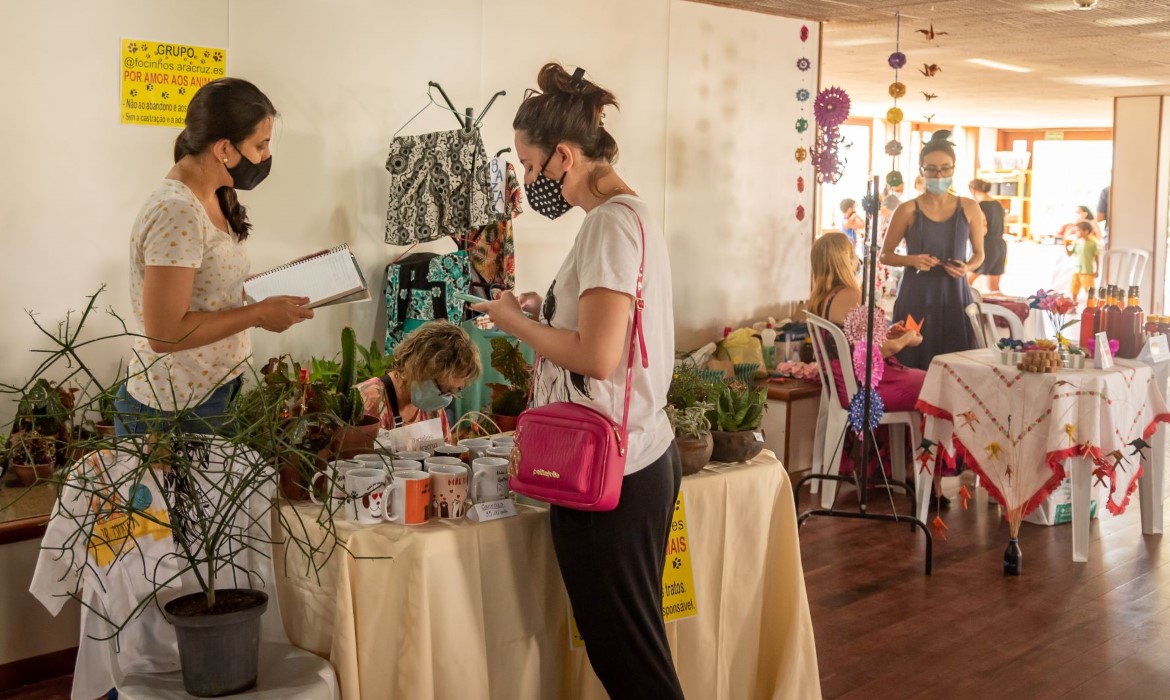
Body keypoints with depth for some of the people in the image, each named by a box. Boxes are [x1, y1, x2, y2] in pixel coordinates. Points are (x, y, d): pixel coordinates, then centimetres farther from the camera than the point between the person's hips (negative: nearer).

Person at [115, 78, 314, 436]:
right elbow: (164, 333, -25)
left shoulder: (211, 199, 5)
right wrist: (259, 315, -19)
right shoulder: (176, 212, -23)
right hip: (176, 411, -9)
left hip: (213, 393, 9)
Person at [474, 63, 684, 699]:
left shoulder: (612, 223, -16)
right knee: (632, 645, 17)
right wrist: (544, 312, 10)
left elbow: (598, 357, -23)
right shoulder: (633, 213, 14)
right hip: (642, 456, 10)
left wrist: (515, 322, -9)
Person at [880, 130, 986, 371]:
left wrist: (968, 267, -7)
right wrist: (912, 260, -14)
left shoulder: (969, 209, 5)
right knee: (913, 366, -3)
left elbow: (979, 254, 14)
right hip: (916, 296, -2)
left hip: (954, 296, 2)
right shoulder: (908, 210, -2)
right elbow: (885, 255, 5)